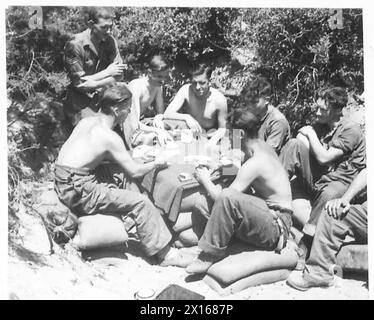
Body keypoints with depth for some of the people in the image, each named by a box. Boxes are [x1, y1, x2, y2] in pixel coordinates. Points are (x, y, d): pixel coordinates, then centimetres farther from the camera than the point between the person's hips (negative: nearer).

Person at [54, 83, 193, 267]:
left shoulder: (86, 121, 9)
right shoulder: (109, 137, -16)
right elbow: (135, 172, -11)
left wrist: (128, 156, 20)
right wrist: (156, 164, 7)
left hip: (63, 183, 9)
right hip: (78, 192, -9)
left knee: (117, 183, 26)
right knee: (140, 203, -8)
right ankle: (164, 253, 2)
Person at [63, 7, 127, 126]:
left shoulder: (110, 41, -1)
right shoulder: (75, 45, -15)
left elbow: (118, 74, -5)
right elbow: (80, 84, -15)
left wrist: (93, 84, -21)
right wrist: (107, 72, -12)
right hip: (81, 102, -4)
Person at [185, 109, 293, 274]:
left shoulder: (254, 163, -24)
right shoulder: (262, 145, 5)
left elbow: (223, 197, -23)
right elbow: (242, 183, 17)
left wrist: (205, 180, -6)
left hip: (276, 227, -10)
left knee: (226, 197, -34)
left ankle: (210, 255, -18)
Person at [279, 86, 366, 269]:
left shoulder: (350, 130, -10)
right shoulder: (320, 126, 10)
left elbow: (324, 157, -20)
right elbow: (298, 151, 3)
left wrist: (310, 134, -10)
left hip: (340, 182, -5)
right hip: (316, 177, 6)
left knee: (329, 194, -42)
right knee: (294, 144, -14)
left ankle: (304, 246, -34)